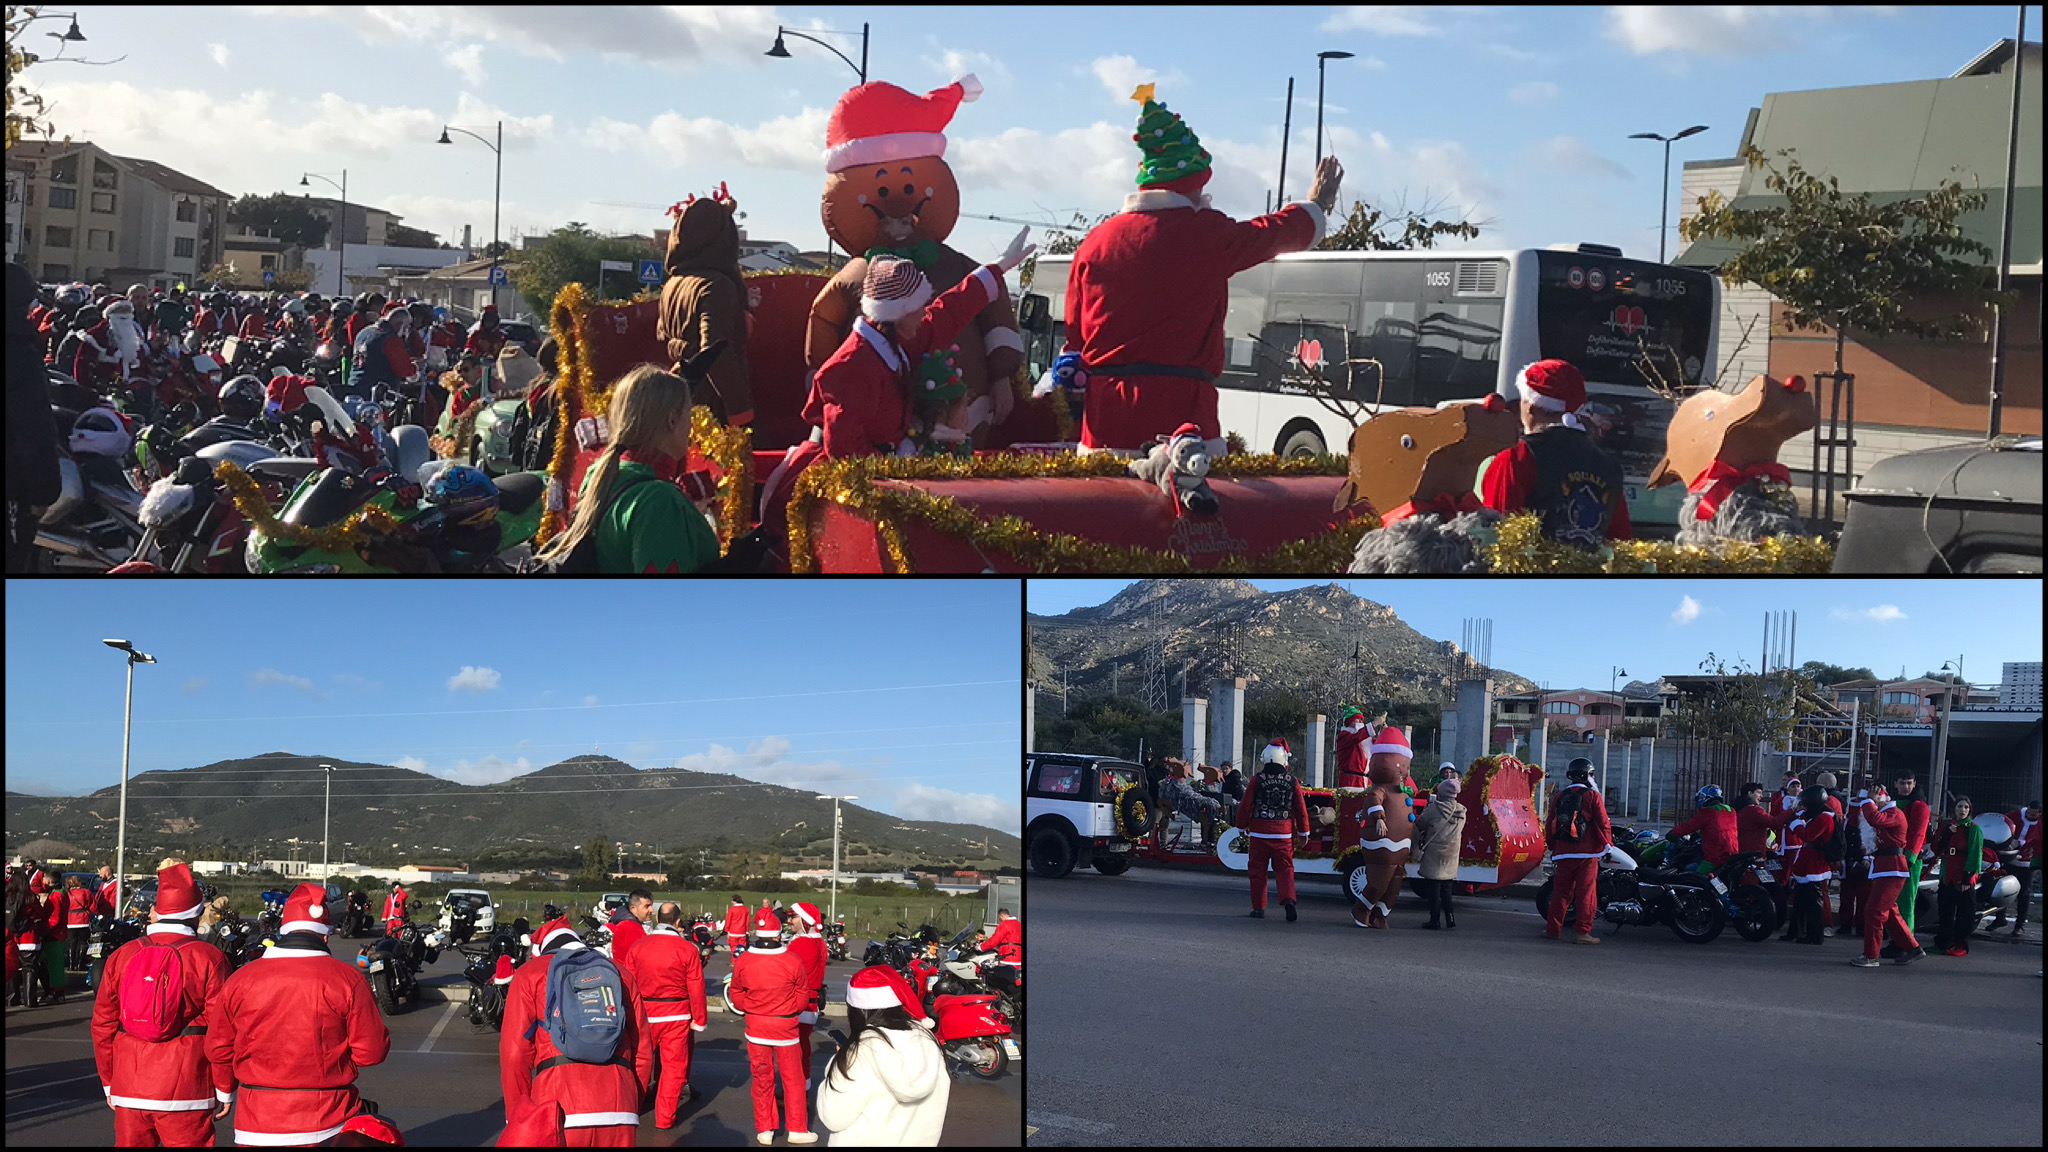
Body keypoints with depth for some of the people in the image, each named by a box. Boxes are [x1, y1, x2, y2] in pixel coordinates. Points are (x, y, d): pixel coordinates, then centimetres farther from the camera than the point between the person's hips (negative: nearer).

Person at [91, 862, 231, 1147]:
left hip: (129, 1091, 4)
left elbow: (103, 1025, 9)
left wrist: (109, 1082, 19)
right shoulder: (209, 958, -6)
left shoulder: (122, 956, 6)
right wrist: (224, 1090, 1)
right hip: (186, 1092, -4)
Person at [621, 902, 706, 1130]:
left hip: (644, 1013, 2)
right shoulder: (687, 949, -9)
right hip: (676, 1015, -2)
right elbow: (696, 988, -7)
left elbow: (627, 981, 4)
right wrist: (699, 1020, 2)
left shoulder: (638, 946, -2)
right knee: (673, 1065, 6)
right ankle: (665, 1118, 9)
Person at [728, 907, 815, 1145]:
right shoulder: (793, 961, -16)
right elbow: (802, 998, -6)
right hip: (786, 1026, -2)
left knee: (762, 1078, 12)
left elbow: (737, 998, 2)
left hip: (756, 1025, 2)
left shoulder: (743, 961, -9)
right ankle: (797, 1128, 15)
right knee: (792, 1078, 10)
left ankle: (764, 1129, 17)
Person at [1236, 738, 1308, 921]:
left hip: (1260, 832, -1)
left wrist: (1243, 826, 15)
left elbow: (1245, 806, -1)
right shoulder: (1292, 781, 0)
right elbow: (1301, 809, 4)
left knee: (1258, 871, 8)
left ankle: (1259, 907, 11)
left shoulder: (1257, 780, -6)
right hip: (1284, 834, 1)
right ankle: (1288, 899, -15)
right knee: (1284, 868, 7)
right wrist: (1303, 833, 14)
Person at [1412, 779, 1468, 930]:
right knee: (1446, 887, 15)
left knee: (1434, 886, 0)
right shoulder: (1461, 812, 4)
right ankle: (1450, 917, 11)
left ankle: (1434, 919, -1)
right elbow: (1459, 831, 12)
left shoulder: (1433, 808, -10)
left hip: (1434, 852, -5)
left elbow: (1419, 826, -3)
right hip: (1452, 854, 5)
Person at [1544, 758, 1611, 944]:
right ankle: (1583, 932, -5)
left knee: (1561, 891, 11)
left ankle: (1554, 928, 13)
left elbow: (1550, 826, 15)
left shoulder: (1559, 796, 11)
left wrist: (1553, 849, 25)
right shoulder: (1592, 796, -5)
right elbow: (1602, 823, -10)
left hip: (1564, 852, 5)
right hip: (1587, 853, -5)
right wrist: (1608, 845, -2)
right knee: (1586, 892, -2)